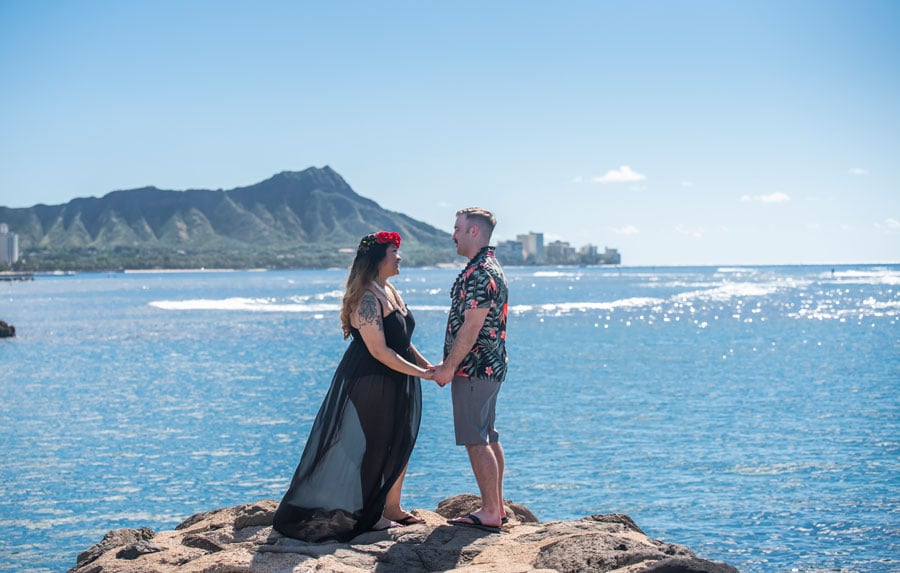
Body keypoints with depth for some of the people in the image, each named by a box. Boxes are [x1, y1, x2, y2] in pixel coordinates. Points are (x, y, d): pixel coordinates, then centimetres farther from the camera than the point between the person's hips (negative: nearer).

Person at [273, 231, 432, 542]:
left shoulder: (390, 291, 11)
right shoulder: (367, 299, -20)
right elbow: (379, 351, -23)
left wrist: (428, 365, 7)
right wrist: (421, 373, -18)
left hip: (397, 382, 9)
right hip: (369, 383, -9)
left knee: (400, 445, 14)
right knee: (372, 447, 1)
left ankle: (392, 507, 26)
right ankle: (367, 514, 13)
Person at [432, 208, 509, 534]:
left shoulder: (479, 274, -18)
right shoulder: (490, 269, 16)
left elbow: (471, 327, -22)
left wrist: (448, 367, -15)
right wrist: (451, 365, 20)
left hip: (473, 370, -11)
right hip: (490, 367, 11)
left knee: (476, 441, -7)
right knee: (488, 438, 14)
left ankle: (490, 513, -5)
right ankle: (497, 507, 20)